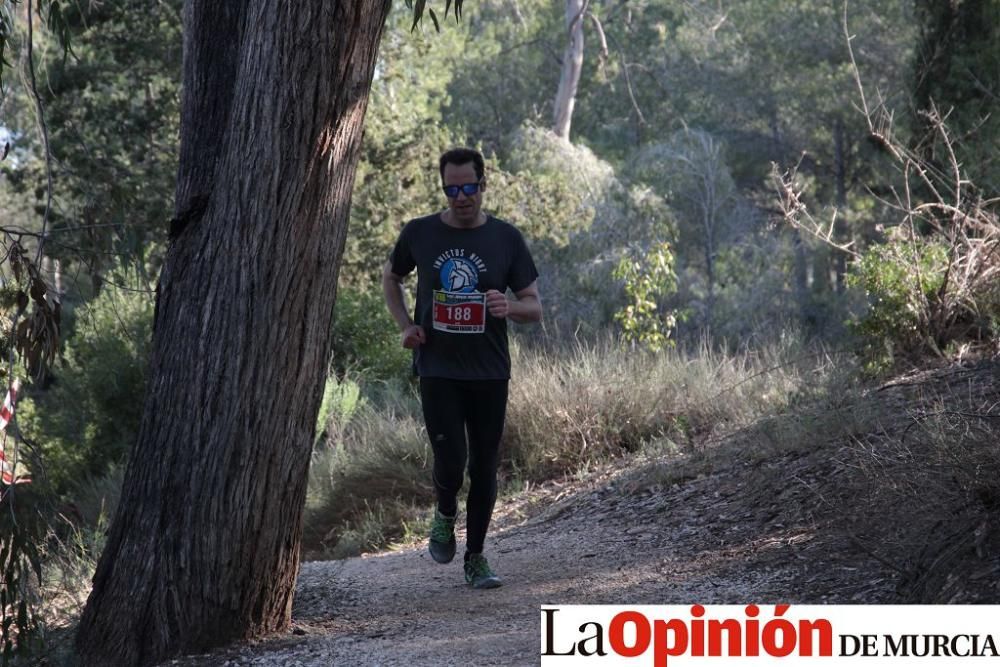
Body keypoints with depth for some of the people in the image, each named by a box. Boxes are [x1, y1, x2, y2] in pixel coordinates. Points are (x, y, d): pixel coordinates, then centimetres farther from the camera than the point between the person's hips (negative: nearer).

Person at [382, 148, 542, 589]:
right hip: (438, 371, -1)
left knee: (484, 469, 5)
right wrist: (405, 325, 2)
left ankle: (475, 557, 19)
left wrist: (509, 307, -21)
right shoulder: (420, 234, 0)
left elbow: (534, 308, 2)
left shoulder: (505, 238, 0)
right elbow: (391, 277, 19)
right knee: (450, 463, -13)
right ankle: (445, 515, 21)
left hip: (489, 373, 1)